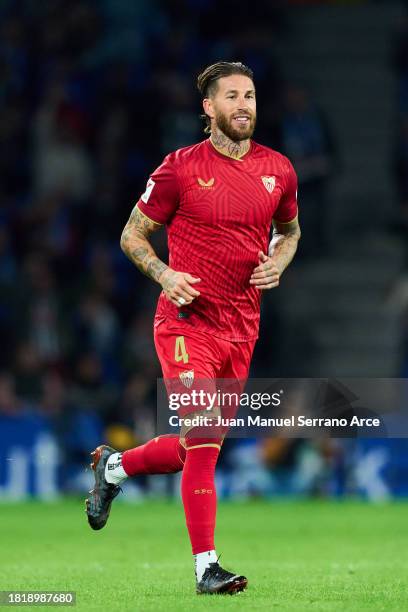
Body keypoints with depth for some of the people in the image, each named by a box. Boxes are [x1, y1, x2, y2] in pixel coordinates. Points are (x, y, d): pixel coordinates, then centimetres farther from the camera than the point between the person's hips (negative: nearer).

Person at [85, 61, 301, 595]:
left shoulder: (278, 170, 7)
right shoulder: (180, 169, -5)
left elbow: (289, 229, 24)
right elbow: (132, 236, 3)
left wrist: (277, 263, 3)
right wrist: (165, 274, -15)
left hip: (241, 330, 5)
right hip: (187, 323, -5)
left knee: (197, 448, 11)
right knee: (204, 441, -16)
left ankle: (114, 466, 39)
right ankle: (207, 567, -11)